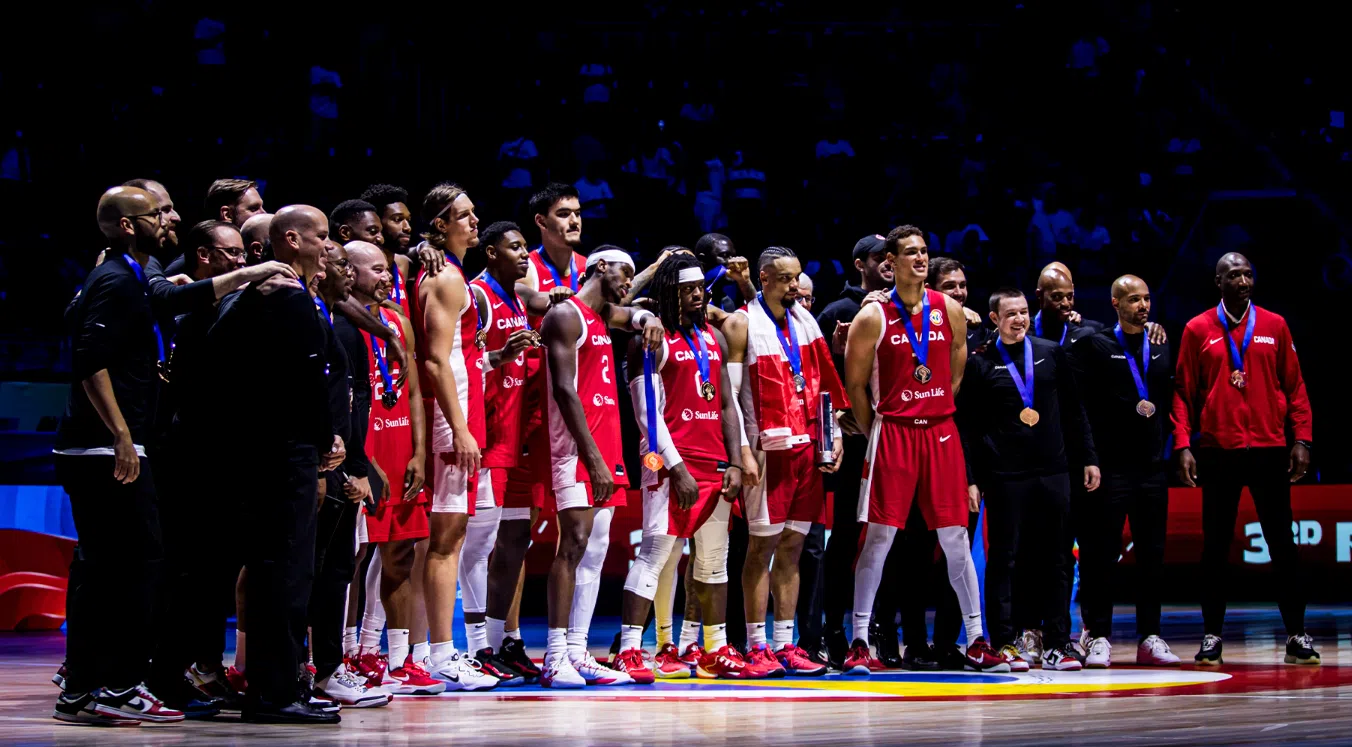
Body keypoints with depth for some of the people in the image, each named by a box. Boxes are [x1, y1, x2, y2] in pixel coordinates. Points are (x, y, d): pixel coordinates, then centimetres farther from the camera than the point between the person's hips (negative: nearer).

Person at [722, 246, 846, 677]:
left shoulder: (805, 321, 14)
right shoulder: (741, 325, -5)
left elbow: (824, 382, 18)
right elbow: (729, 393, -9)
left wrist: (834, 432, 10)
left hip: (807, 447, 6)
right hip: (768, 448, -6)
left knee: (792, 547, 7)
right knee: (763, 547, -4)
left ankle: (785, 645, 10)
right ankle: (757, 648, 0)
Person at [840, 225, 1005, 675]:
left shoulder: (950, 311, 6)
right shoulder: (873, 318, -4)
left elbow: (956, 375, 14)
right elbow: (855, 386, 0)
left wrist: (937, 417, 11)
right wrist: (875, 434, 0)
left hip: (941, 431, 3)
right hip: (892, 432, -3)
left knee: (955, 539, 5)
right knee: (879, 539, -4)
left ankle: (976, 643, 9)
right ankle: (859, 643, 1)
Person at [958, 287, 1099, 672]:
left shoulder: (1051, 353, 10)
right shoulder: (980, 363, 1)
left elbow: (1074, 410, 14)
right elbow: (966, 427, 0)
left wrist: (1088, 458, 9)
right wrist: (970, 478, -6)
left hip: (1053, 471, 3)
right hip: (1004, 476, -3)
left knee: (1057, 559, 4)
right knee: (1003, 558, -1)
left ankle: (1056, 645, 9)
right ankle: (1003, 644, 5)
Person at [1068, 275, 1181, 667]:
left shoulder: (1161, 347, 16)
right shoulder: (1093, 346, -1)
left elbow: (1170, 396, 18)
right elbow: (1081, 403, -9)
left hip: (1152, 465, 5)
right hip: (1111, 467, -5)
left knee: (1152, 554, 6)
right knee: (1102, 554, -3)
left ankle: (1149, 638, 11)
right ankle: (1097, 637, 2)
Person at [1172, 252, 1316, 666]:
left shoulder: (1274, 326, 8)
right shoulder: (1198, 330, 4)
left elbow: (1294, 387, 9)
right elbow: (1183, 392, 3)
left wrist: (1301, 439, 0)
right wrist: (1183, 445, -6)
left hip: (1269, 449, 1)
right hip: (1218, 452, -1)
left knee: (1282, 543, 1)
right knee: (1215, 546, 4)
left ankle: (1297, 635, 6)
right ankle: (1211, 635, 10)